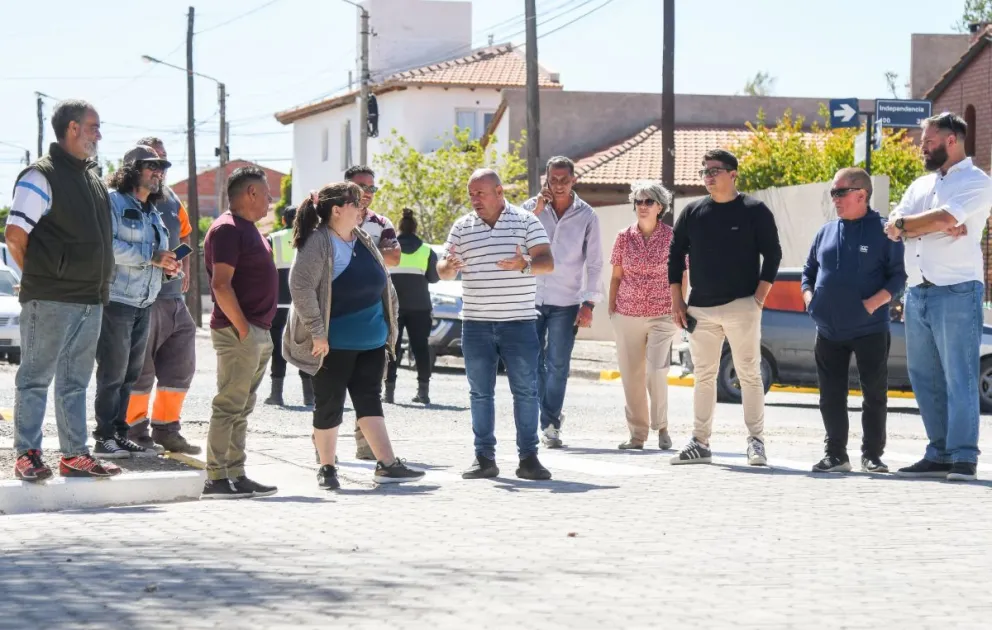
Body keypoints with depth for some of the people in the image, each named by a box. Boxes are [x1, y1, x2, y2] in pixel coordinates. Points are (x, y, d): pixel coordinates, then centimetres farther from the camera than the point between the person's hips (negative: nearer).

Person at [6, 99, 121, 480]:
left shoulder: (93, 179, 16)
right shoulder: (41, 176, -9)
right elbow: (15, 236, -12)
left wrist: (98, 282, 14)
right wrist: (39, 278, -4)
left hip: (90, 301, 8)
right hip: (50, 301, -8)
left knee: (76, 381, 11)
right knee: (36, 378, -2)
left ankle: (75, 455, 16)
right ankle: (27, 456, 1)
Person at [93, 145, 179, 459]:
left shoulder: (152, 212, 21)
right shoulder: (113, 202, -7)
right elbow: (106, 245, -20)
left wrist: (167, 264, 7)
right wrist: (150, 256, -21)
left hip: (144, 303, 9)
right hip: (116, 300, -8)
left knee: (131, 373, 10)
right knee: (113, 372, -6)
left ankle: (120, 434, 15)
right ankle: (105, 438, -1)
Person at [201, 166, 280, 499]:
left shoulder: (248, 229, 19)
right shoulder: (227, 229, -12)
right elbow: (221, 284, -20)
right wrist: (243, 328, -22)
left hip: (258, 332, 10)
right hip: (238, 332, -10)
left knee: (242, 408, 11)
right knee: (229, 406, -10)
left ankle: (236, 475, 14)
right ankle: (216, 479, -10)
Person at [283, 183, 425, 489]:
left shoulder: (363, 241, 10)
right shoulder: (318, 244, -15)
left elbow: (381, 283, 19)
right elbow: (300, 287, -22)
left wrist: (387, 325, 15)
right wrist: (317, 333, -22)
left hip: (371, 340, 7)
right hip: (335, 344, -7)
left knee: (370, 399, 5)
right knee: (329, 404, 2)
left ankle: (387, 464, 3)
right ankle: (326, 468, 13)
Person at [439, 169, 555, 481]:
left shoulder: (526, 221, 1)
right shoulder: (461, 227, 9)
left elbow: (547, 261, -6)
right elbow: (444, 270, 10)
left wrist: (524, 265, -27)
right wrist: (448, 267, -15)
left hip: (519, 322, -2)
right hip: (476, 323, 2)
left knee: (525, 390, -1)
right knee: (481, 392, 5)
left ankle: (528, 457, 3)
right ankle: (484, 457, 11)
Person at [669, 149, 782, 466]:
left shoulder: (754, 211, 0)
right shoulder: (692, 212, 10)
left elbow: (772, 254, 0)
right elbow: (675, 256, 13)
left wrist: (759, 297, -8)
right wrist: (676, 301, 5)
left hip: (742, 306, -4)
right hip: (700, 309, 4)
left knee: (749, 374, -4)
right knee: (703, 376, 7)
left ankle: (756, 441, -1)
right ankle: (700, 443, 11)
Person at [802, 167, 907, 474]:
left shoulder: (882, 231, -4)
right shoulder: (826, 233, 12)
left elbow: (899, 275, -7)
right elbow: (808, 271, 20)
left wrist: (874, 302, -19)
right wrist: (809, 297, 2)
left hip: (870, 330, -5)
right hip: (829, 330, 5)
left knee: (875, 394, 2)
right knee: (831, 396, 7)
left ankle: (872, 455, 10)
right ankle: (835, 453, 15)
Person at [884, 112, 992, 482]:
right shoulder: (920, 185, 20)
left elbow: (944, 217, -19)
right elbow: (892, 229, 7)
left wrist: (906, 223, -1)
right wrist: (936, 228, -9)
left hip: (956, 291, -8)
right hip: (917, 294, 8)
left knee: (959, 377, -7)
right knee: (925, 379, 8)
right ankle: (939, 454, 14)